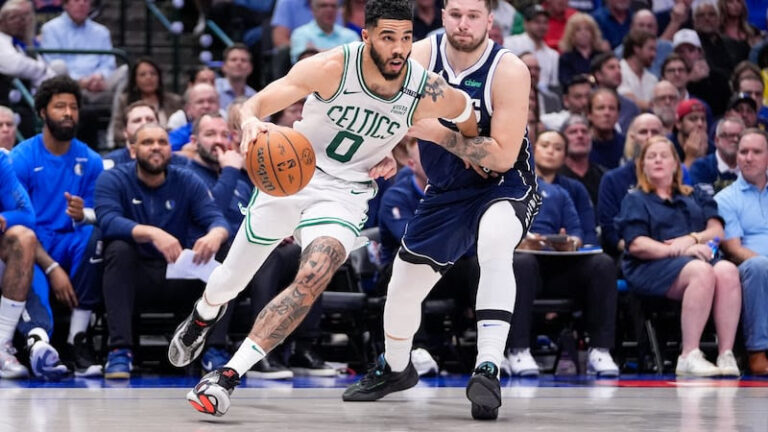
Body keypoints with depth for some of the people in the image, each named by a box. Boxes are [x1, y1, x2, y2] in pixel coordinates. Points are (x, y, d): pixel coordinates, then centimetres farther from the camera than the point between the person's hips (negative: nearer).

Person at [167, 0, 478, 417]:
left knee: (312, 279, -27)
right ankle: (202, 318, 53)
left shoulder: (428, 92, -19)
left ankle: (227, 377, -21)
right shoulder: (332, 67, -24)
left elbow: (467, 110, 4)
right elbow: (256, 104, -23)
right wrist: (250, 121, -45)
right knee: (230, 280, 14)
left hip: (345, 191, 0)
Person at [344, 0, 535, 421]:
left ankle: (488, 370, -38)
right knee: (402, 288, 13)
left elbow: (503, 157, -26)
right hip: (446, 192, 5)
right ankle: (394, 369, 44)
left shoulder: (508, 71, -24)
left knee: (494, 247, -38)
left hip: (504, 186, -5)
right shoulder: (421, 55, -13)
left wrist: (439, 134, -27)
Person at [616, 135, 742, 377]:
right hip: (652, 267, -4)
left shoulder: (696, 197, 30)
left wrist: (692, 239, -9)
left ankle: (726, 355, -40)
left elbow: (717, 230, 14)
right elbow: (636, 245, 1)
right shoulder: (635, 200, 18)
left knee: (728, 271, -33)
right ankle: (689, 356, -43)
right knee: (702, 272, -37)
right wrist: (677, 251, -14)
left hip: (697, 258, 4)